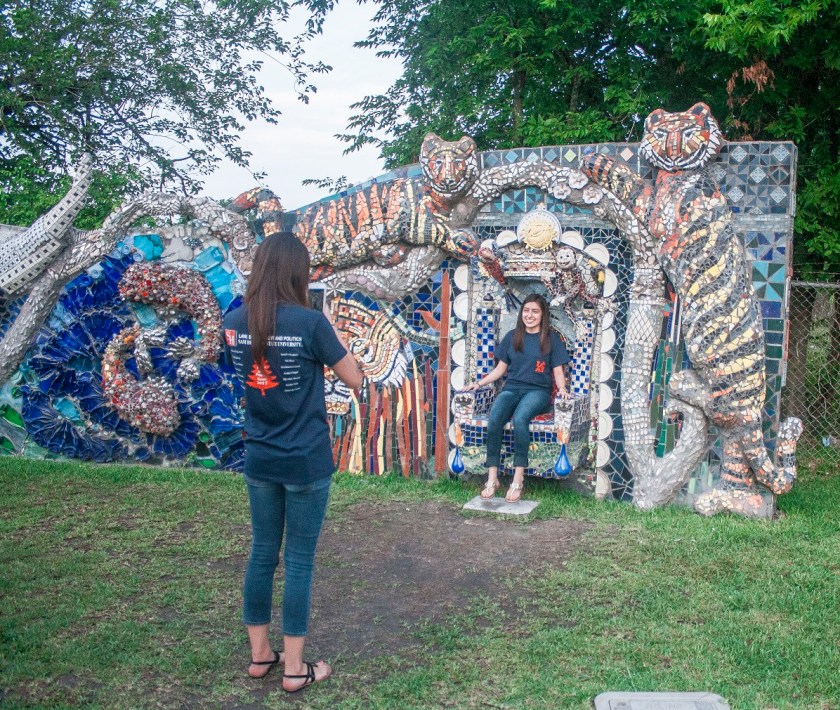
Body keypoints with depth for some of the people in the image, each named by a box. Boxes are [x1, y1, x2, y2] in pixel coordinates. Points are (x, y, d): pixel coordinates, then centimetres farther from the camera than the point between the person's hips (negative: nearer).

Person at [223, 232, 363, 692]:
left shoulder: (234, 322, -2)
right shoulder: (310, 321, -17)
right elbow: (353, 380, -7)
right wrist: (332, 335, 4)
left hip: (259, 459, 5)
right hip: (306, 461, -5)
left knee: (262, 553, 16)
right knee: (299, 561, 6)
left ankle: (259, 655, 29)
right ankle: (294, 669, 17)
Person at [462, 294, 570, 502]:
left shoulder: (551, 338, 7)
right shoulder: (512, 337, 15)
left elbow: (558, 371, 6)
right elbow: (500, 368, 18)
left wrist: (562, 388, -14)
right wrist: (480, 383, 6)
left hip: (538, 391, -3)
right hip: (512, 388, 3)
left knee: (520, 418, -37)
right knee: (494, 420, -30)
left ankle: (518, 478, -32)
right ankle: (492, 478, -27)